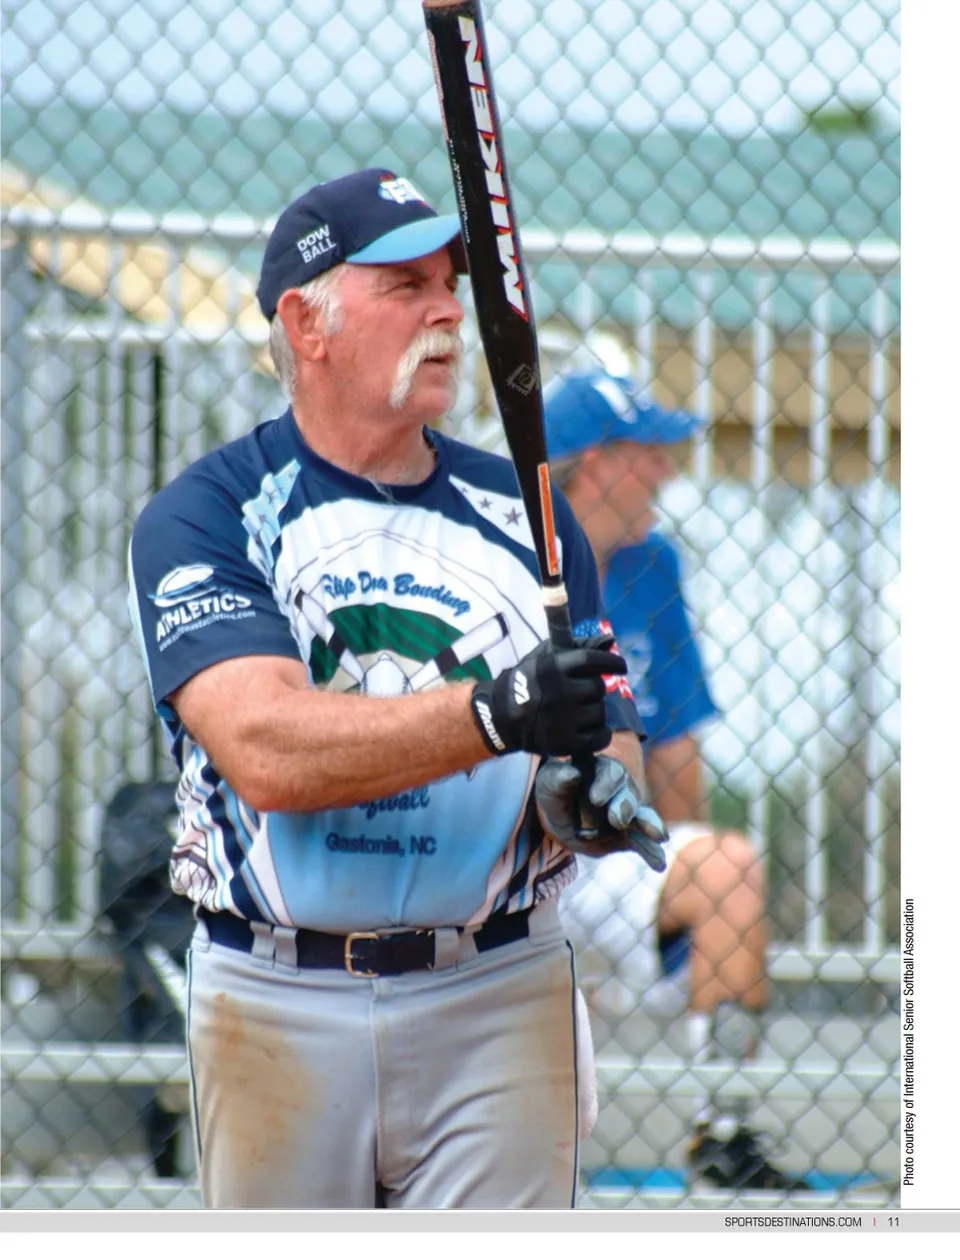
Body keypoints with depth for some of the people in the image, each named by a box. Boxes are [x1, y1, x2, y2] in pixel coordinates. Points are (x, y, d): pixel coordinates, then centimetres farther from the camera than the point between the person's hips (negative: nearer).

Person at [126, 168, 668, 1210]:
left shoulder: (521, 514, 9)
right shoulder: (200, 516, -3)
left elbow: (606, 737, 7)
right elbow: (267, 752, -19)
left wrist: (592, 792, -19)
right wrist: (496, 714, -32)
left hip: (498, 1006, 2)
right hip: (277, 1006, -2)